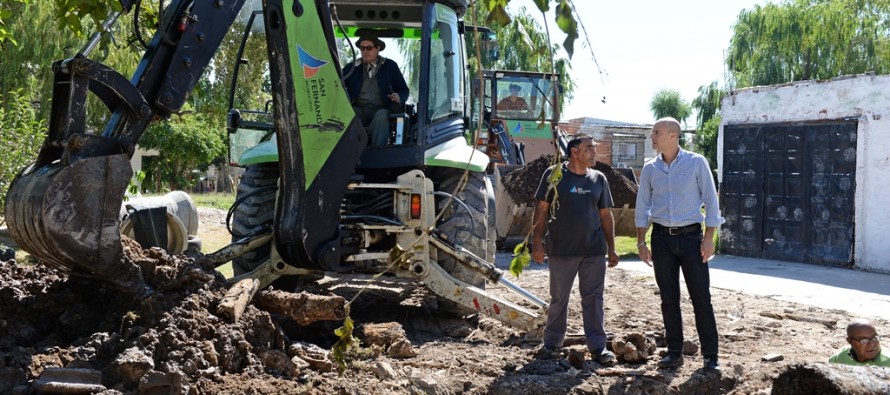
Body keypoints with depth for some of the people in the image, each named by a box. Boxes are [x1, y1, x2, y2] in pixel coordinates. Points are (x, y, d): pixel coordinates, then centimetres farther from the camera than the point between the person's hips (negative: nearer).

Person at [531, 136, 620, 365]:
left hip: (594, 251, 2)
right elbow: (541, 210, -1)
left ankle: (597, 346, 10)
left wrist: (611, 249, 9)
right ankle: (552, 342, 21)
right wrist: (537, 243, -7)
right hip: (561, 250, -2)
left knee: (593, 298, 4)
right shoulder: (554, 175, -2)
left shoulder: (599, 179, 8)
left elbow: (605, 215, 12)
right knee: (558, 299, 8)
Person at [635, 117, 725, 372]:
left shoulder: (696, 163, -3)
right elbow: (643, 207, 10)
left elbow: (711, 200, -2)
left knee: (701, 298, -3)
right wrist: (641, 242, 4)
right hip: (662, 238, 3)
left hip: (691, 236, -3)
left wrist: (709, 238, -8)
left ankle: (710, 356, 3)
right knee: (669, 299, 6)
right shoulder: (650, 168, 5)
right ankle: (674, 353, 15)